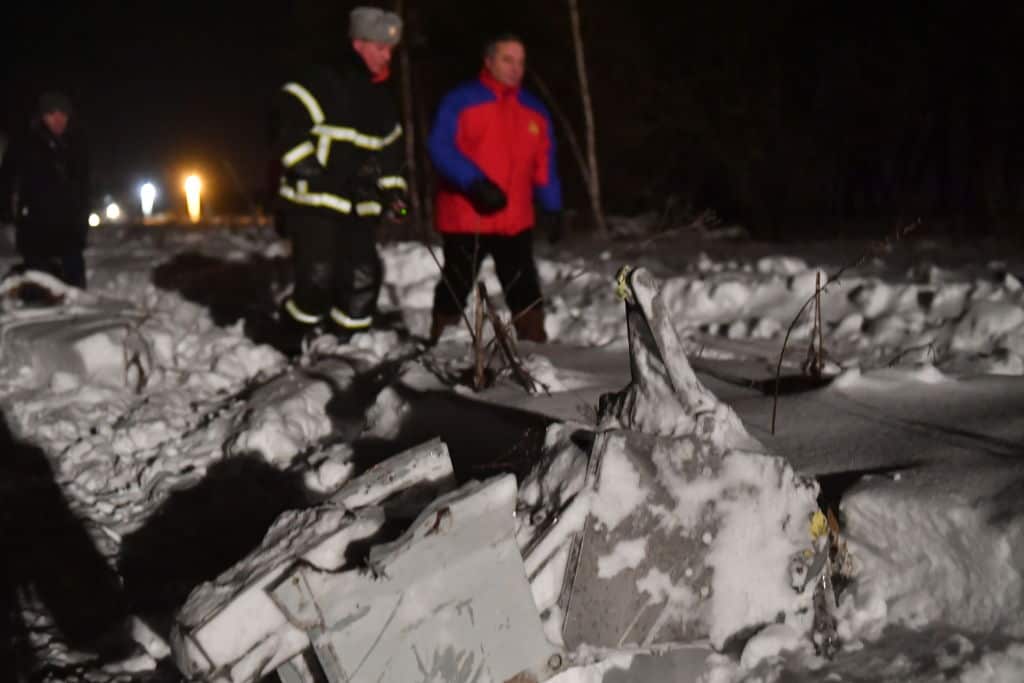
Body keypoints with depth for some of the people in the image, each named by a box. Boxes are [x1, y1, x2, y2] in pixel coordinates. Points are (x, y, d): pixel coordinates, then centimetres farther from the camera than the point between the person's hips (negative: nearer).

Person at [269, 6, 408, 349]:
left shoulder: (382, 96, 15)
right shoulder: (322, 83, -9)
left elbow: (388, 147, 24)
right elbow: (285, 119, -14)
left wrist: (393, 189, 13)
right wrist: (306, 168, -18)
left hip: (358, 205, 7)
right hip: (313, 200, -7)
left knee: (364, 276, 4)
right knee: (318, 276, -12)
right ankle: (294, 343, 6)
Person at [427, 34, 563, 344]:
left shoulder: (535, 110, 12)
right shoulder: (461, 100, -6)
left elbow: (544, 165, 15)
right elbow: (440, 148, -14)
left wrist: (552, 208, 6)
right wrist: (475, 183, -25)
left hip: (516, 221, 4)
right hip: (465, 217, -4)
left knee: (524, 288, 5)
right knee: (456, 285, 6)